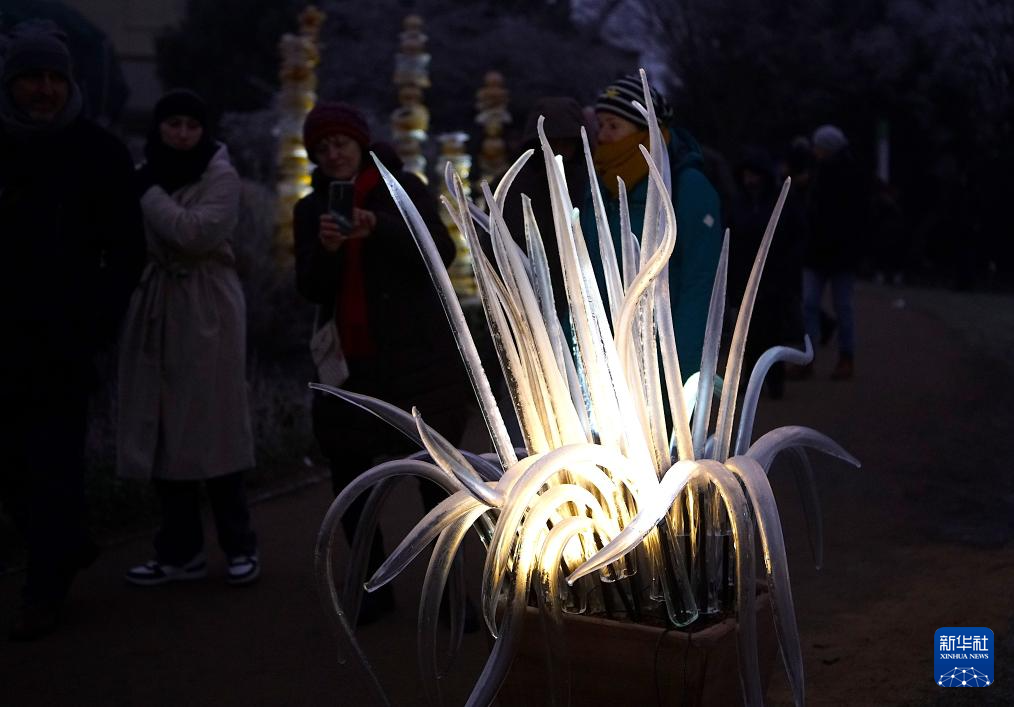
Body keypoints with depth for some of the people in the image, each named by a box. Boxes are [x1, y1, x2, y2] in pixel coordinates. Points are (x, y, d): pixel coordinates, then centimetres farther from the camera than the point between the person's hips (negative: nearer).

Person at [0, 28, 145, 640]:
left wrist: (99, 324, -8)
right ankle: (69, 545, 29)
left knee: (53, 463, -3)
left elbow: (127, 249, 1)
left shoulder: (99, 152, 0)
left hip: (64, 335, -3)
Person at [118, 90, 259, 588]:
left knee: (212, 426, -2)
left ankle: (239, 545, 9)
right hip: (154, 310, 5)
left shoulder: (221, 176, -3)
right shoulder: (145, 175, 12)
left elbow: (196, 232, -19)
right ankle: (180, 550, 13)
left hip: (205, 310, -5)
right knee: (163, 429, 4)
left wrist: (150, 193, -11)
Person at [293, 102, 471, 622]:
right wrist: (325, 248, -19)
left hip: (417, 357, -3)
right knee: (347, 474, 4)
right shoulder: (311, 209, 10)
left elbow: (442, 254, -13)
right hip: (349, 363, 4)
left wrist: (379, 228, -28)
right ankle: (374, 586, 18)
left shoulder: (404, 188, 1)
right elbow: (310, 289, 2)